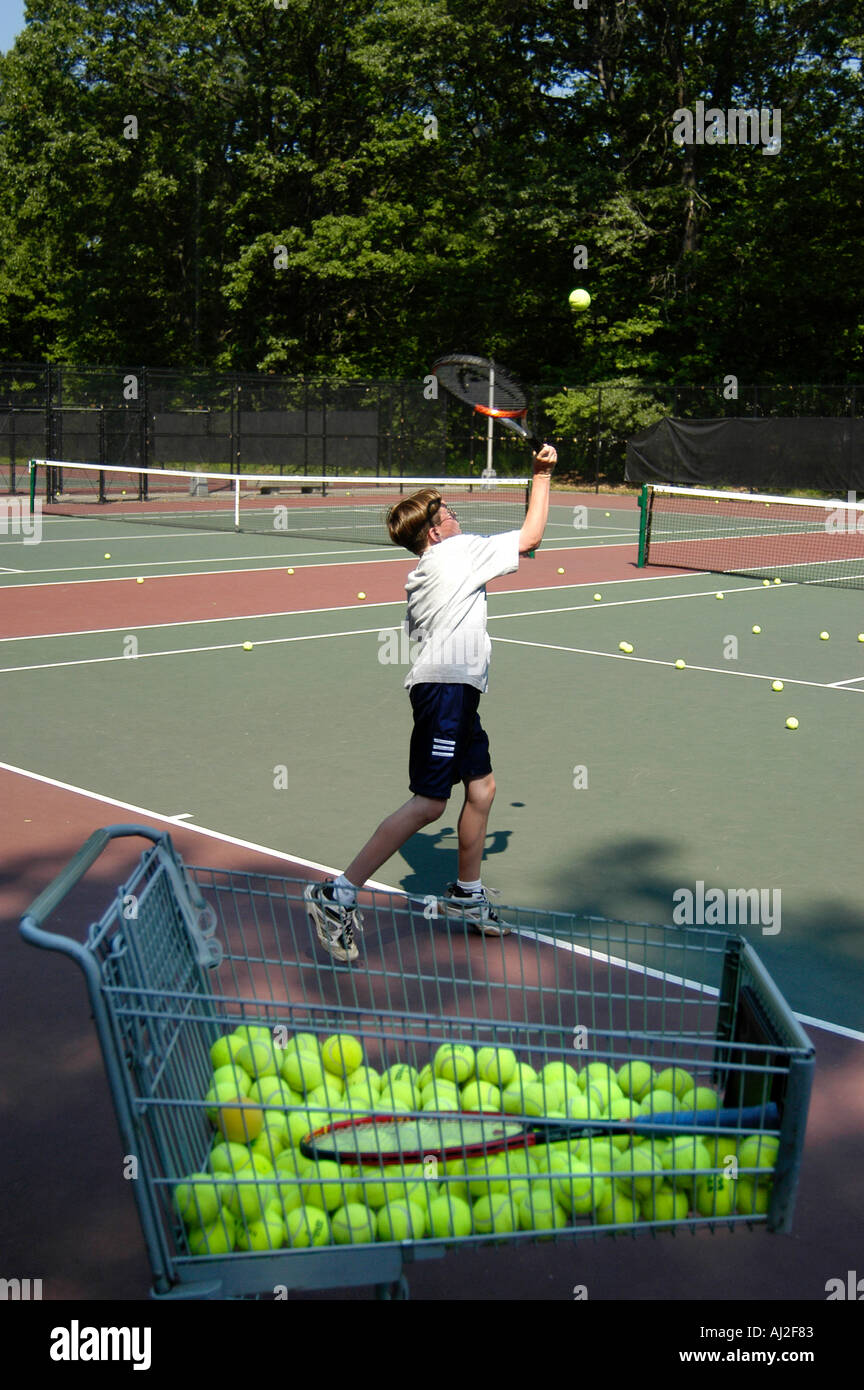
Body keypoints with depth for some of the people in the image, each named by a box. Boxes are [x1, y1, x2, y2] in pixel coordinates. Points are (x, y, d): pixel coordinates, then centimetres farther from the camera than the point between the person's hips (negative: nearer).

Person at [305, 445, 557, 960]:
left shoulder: (423, 573, 20)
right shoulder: (458, 551, -4)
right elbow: (532, 535, -1)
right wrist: (542, 475, 8)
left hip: (453, 690, 10)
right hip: (447, 688, -10)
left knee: (482, 787, 16)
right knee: (429, 803, -12)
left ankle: (467, 894, 28)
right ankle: (338, 894, -14)